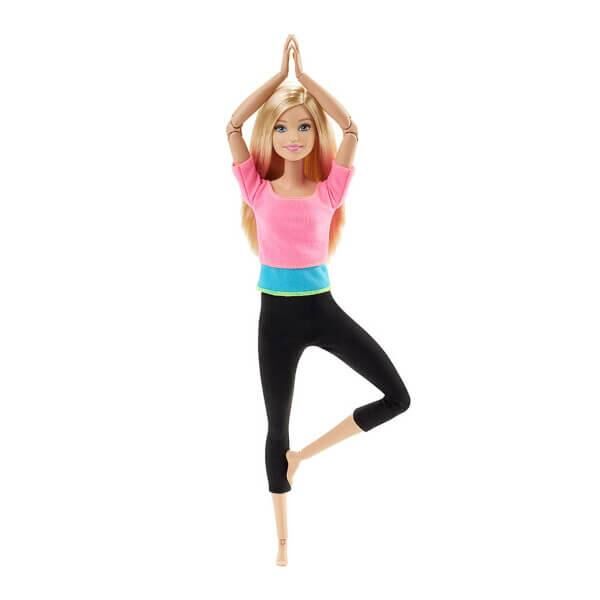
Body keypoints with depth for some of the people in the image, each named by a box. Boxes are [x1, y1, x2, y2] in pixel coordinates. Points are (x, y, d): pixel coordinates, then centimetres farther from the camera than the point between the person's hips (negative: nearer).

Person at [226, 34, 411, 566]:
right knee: (277, 426, 8)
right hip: (277, 313, -1)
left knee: (397, 397, -7)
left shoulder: (329, 188, 1)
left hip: (322, 307, 1)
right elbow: (233, 126, -8)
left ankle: (302, 454, 10)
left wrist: (304, 74, -2)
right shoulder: (258, 189, 1)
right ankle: (283, 541, 25)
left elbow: (351, 128, -8)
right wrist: (280, 72, -3)